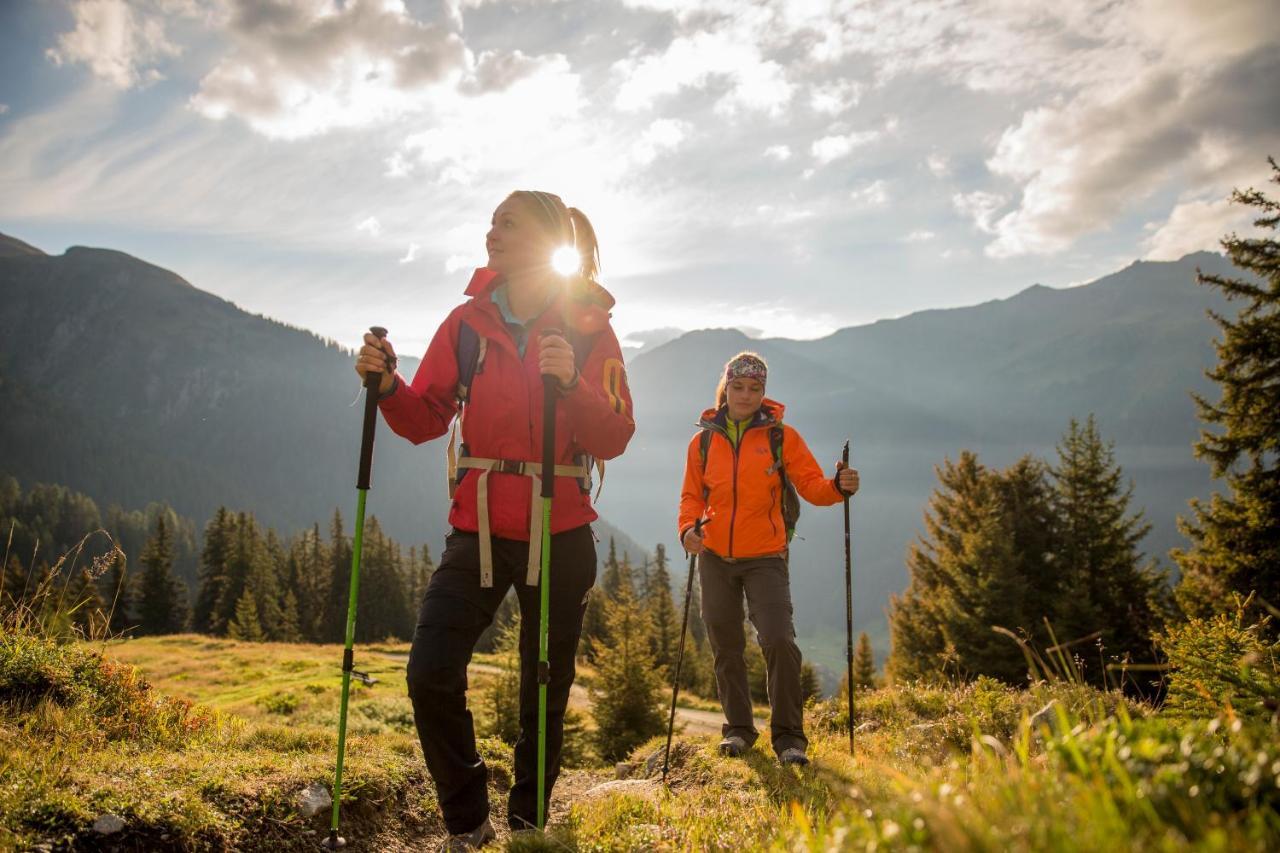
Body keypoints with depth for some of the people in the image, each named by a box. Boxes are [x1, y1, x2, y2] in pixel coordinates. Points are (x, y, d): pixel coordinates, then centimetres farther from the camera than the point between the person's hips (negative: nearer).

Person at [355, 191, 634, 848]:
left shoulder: (589, 328, -3)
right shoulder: (467, 321, 3)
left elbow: (614, 439, -9)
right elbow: (425, 421, 2)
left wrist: (570, 382, -25)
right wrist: (387, 386, -17)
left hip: (560, 534, -1)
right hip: (478, 528, 2)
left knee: (546, 691, 10)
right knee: (431, 676, -9)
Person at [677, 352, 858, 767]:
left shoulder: (781, 436, 0)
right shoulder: (704, 440, 5)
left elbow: (810, 484, -5)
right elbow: (692, 496, 10)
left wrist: (837, 486, -27)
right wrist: (687, 528, -9)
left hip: (765, 557, -3)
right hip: (715, 558, 3)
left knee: (779, 642, -15)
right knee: (726, 648, 10)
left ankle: (788, 735, -1)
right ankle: (738, 728, 27)